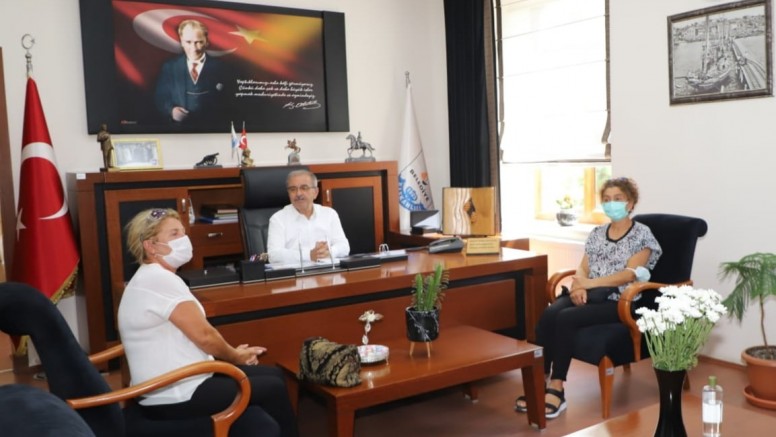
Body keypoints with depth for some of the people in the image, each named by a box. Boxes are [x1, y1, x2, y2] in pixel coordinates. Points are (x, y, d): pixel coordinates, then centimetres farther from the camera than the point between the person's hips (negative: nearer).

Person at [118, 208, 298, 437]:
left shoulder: (153, 278, 13)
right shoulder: (160, 279, -20)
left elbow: (195, 335, 14)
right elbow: (204, 336, -19)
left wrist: (232, 353, 6)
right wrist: (236, 356, -2)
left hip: (178, 385, 10)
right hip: (177, 397, -10)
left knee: (272, 374, 10)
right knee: (274, 388, 0)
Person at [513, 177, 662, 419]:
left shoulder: (642, 234, 1)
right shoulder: (596, 233, 18)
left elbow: (630, 274, -11)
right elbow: (582, 268, 11)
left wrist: (589, 283, -19)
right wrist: (579, 285, -13)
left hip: (618, 301, -5)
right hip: (590, 296, 5)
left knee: (566, 318, -31)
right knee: (549, 314, -27)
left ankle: (556, 389, -24)